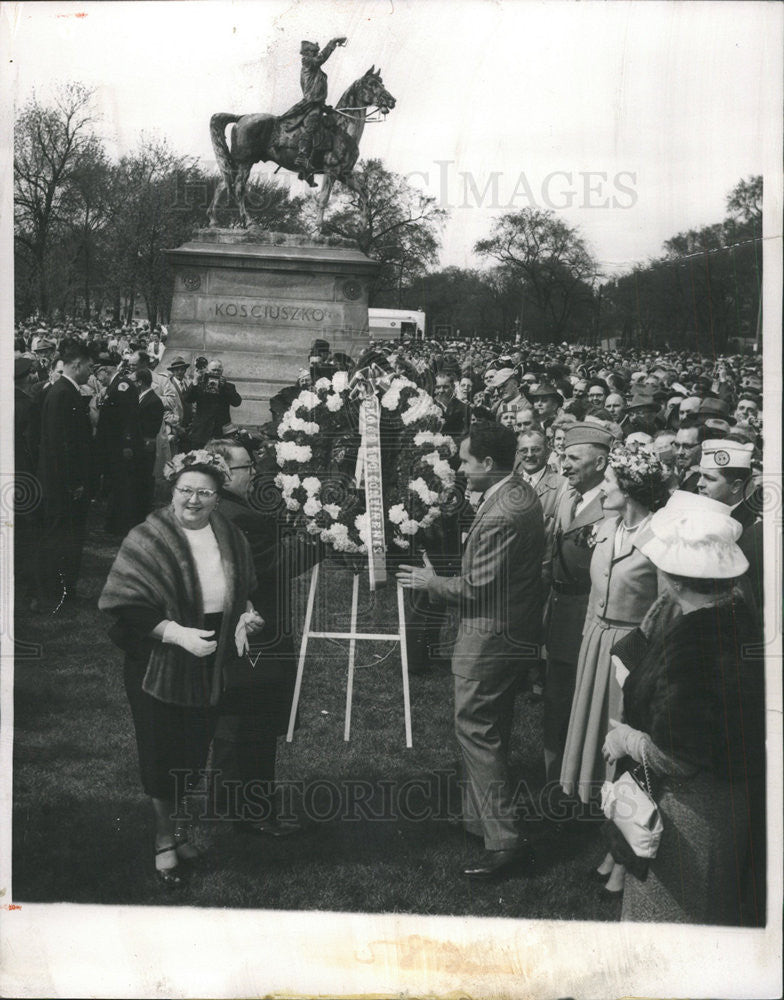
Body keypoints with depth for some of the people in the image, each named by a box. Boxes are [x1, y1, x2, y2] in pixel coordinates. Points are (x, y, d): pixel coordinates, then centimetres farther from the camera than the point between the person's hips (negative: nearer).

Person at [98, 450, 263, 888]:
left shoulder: (230, 537, 1)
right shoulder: (147, 540, -14)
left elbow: (246, 592, 15)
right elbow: (129, 605, -18)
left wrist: (246, 616, -6)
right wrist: (179, 634, -27)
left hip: (213, 667, 5)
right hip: (161, 667, -4)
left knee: (195, 752, 15)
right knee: (164, 758, 5)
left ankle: (178, 821, 37)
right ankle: (165, 839, 24)